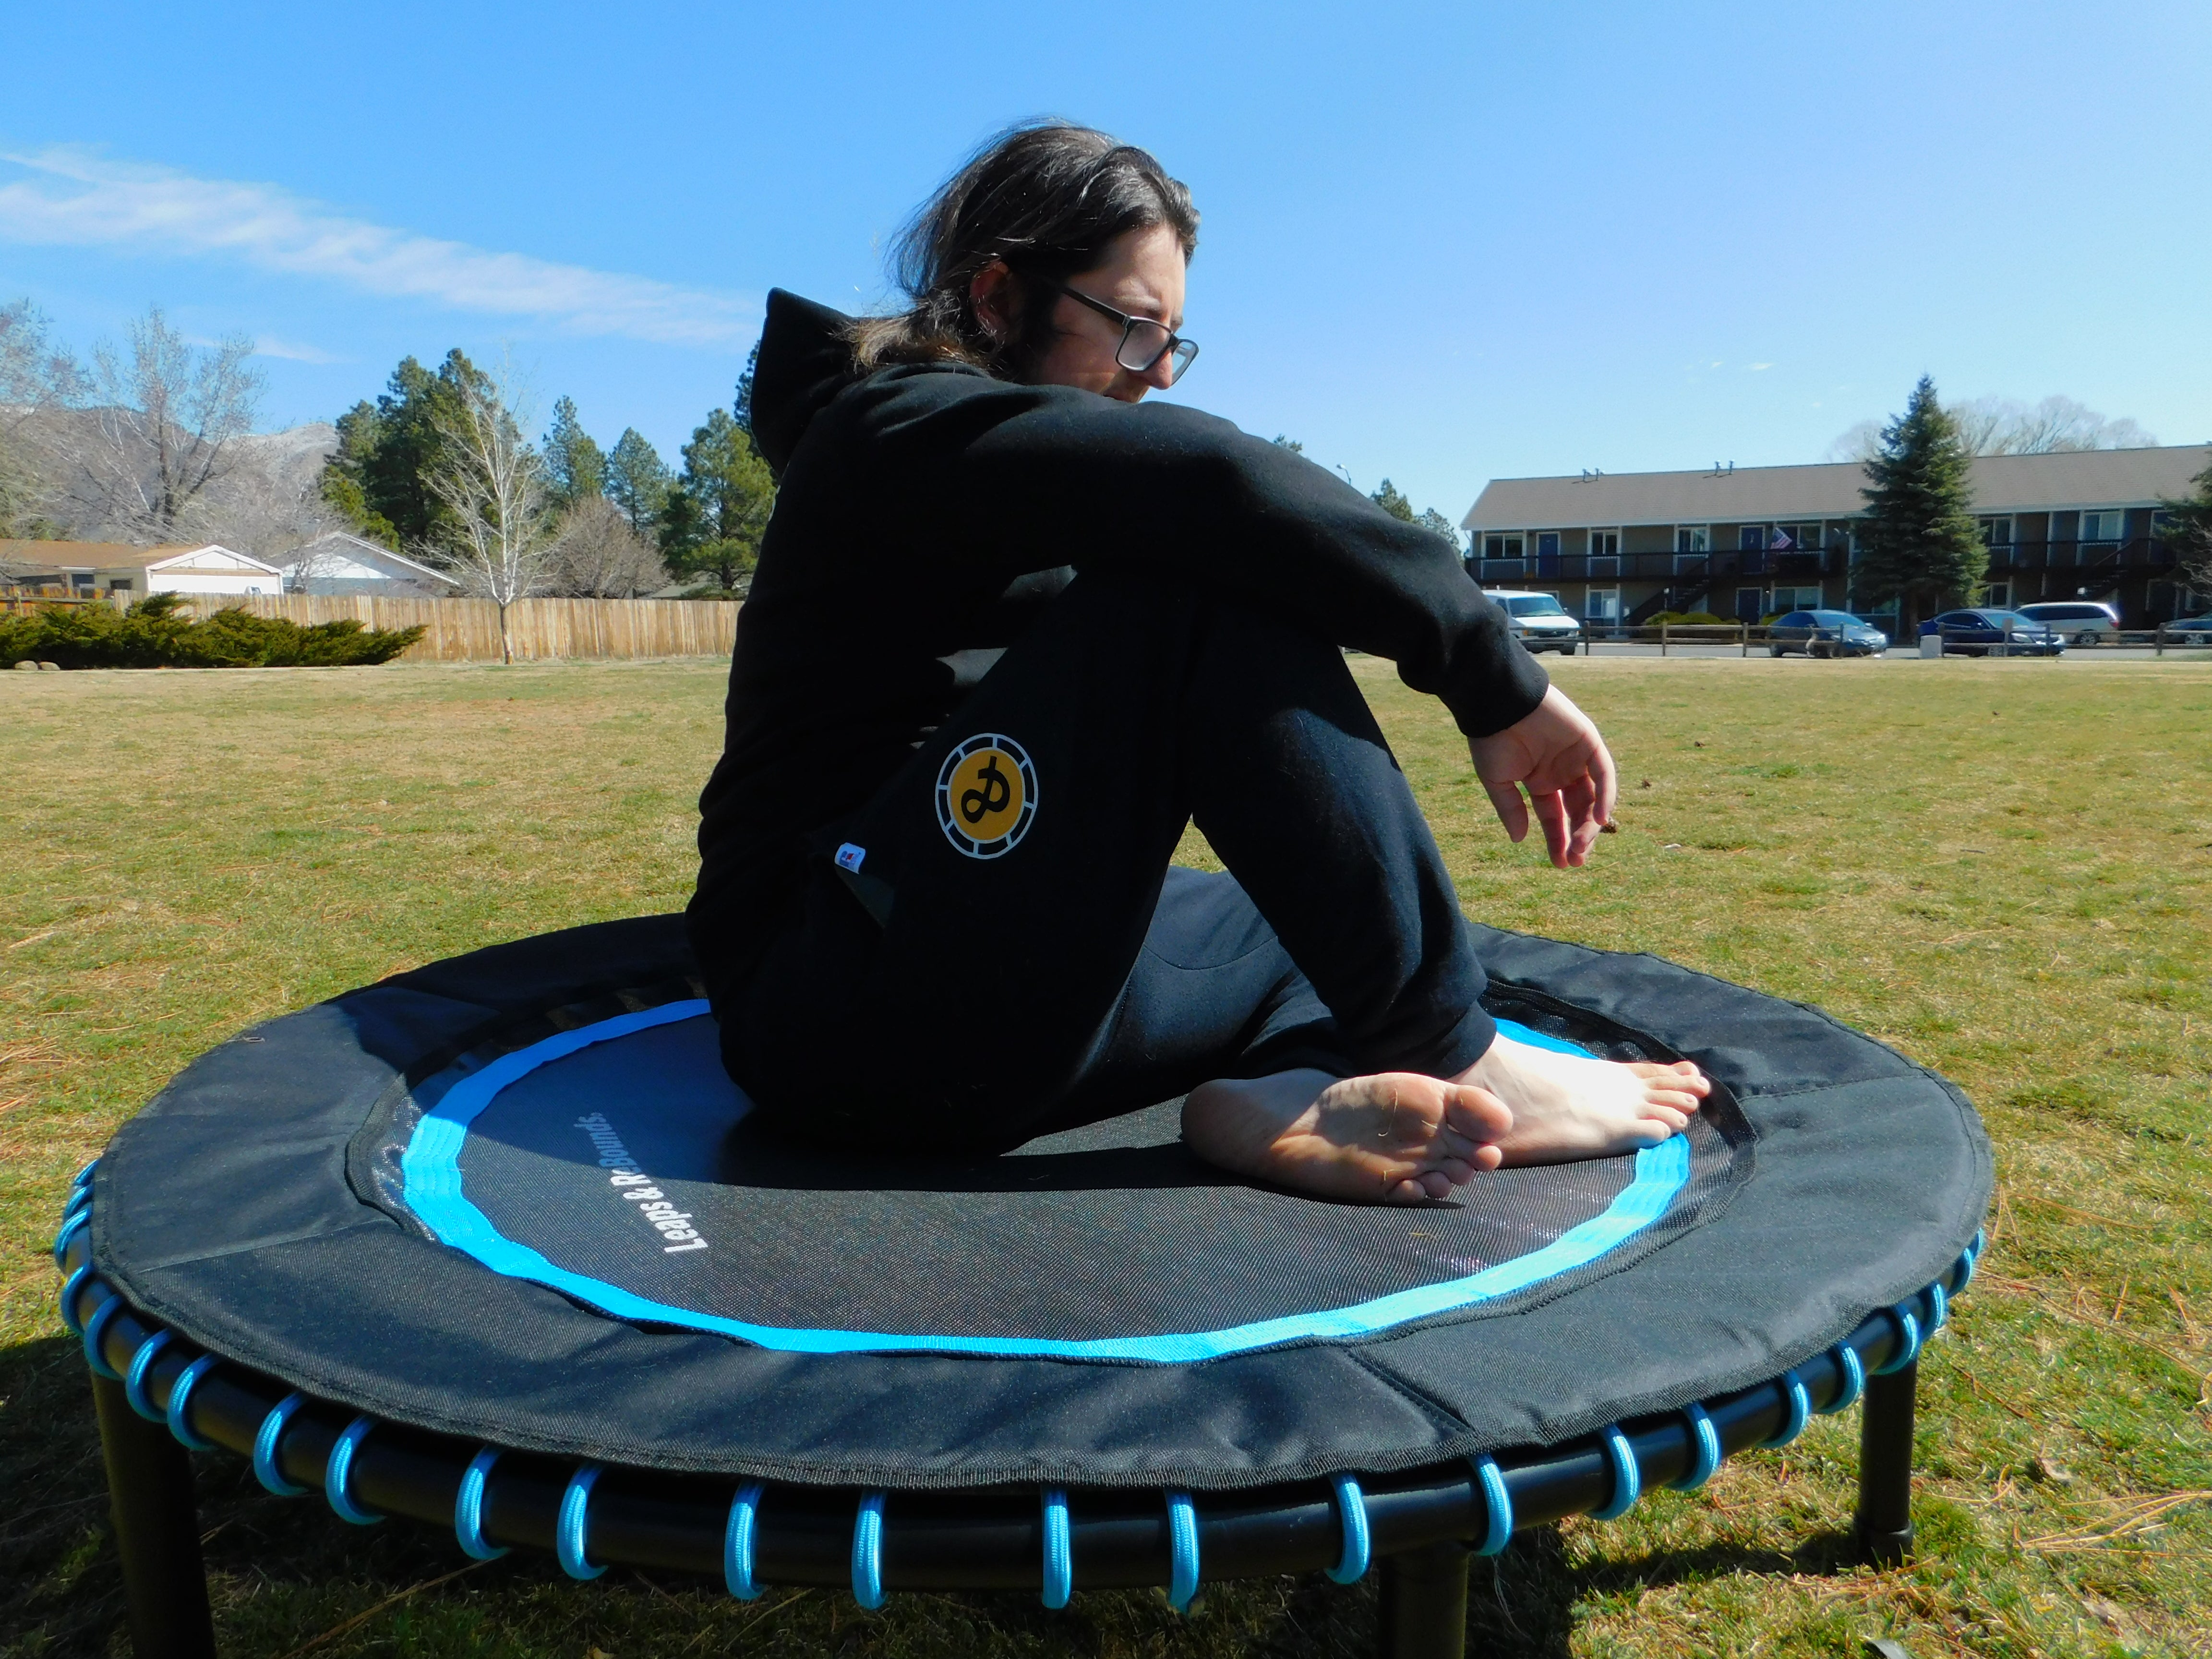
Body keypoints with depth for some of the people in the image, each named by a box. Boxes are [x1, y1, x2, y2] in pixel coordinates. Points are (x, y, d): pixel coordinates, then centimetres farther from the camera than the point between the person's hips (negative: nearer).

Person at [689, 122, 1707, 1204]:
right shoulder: (897, 430, -8)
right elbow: (1207, 484, -26)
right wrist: (1494, 678, -20)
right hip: (847, 1003, -10)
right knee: (1211, 578, -21)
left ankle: (1282, 1092, -20)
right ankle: (1453, 1063, -17)